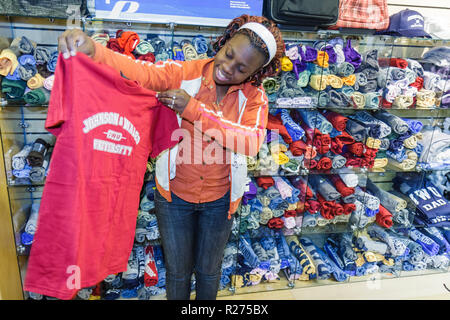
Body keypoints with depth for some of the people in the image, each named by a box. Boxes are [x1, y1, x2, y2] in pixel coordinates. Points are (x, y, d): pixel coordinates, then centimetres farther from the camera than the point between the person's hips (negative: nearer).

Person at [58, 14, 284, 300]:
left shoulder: (254, 96, -10)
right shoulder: (186, 73, -12)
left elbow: (252, 143, -27)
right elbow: (141, 71, -27)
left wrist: (194, 110, -33)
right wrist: (92, 49, -47)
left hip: (220, 199, 1)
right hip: (174, 193, 0)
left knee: (209, 269, 23)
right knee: (177, 270, 19)